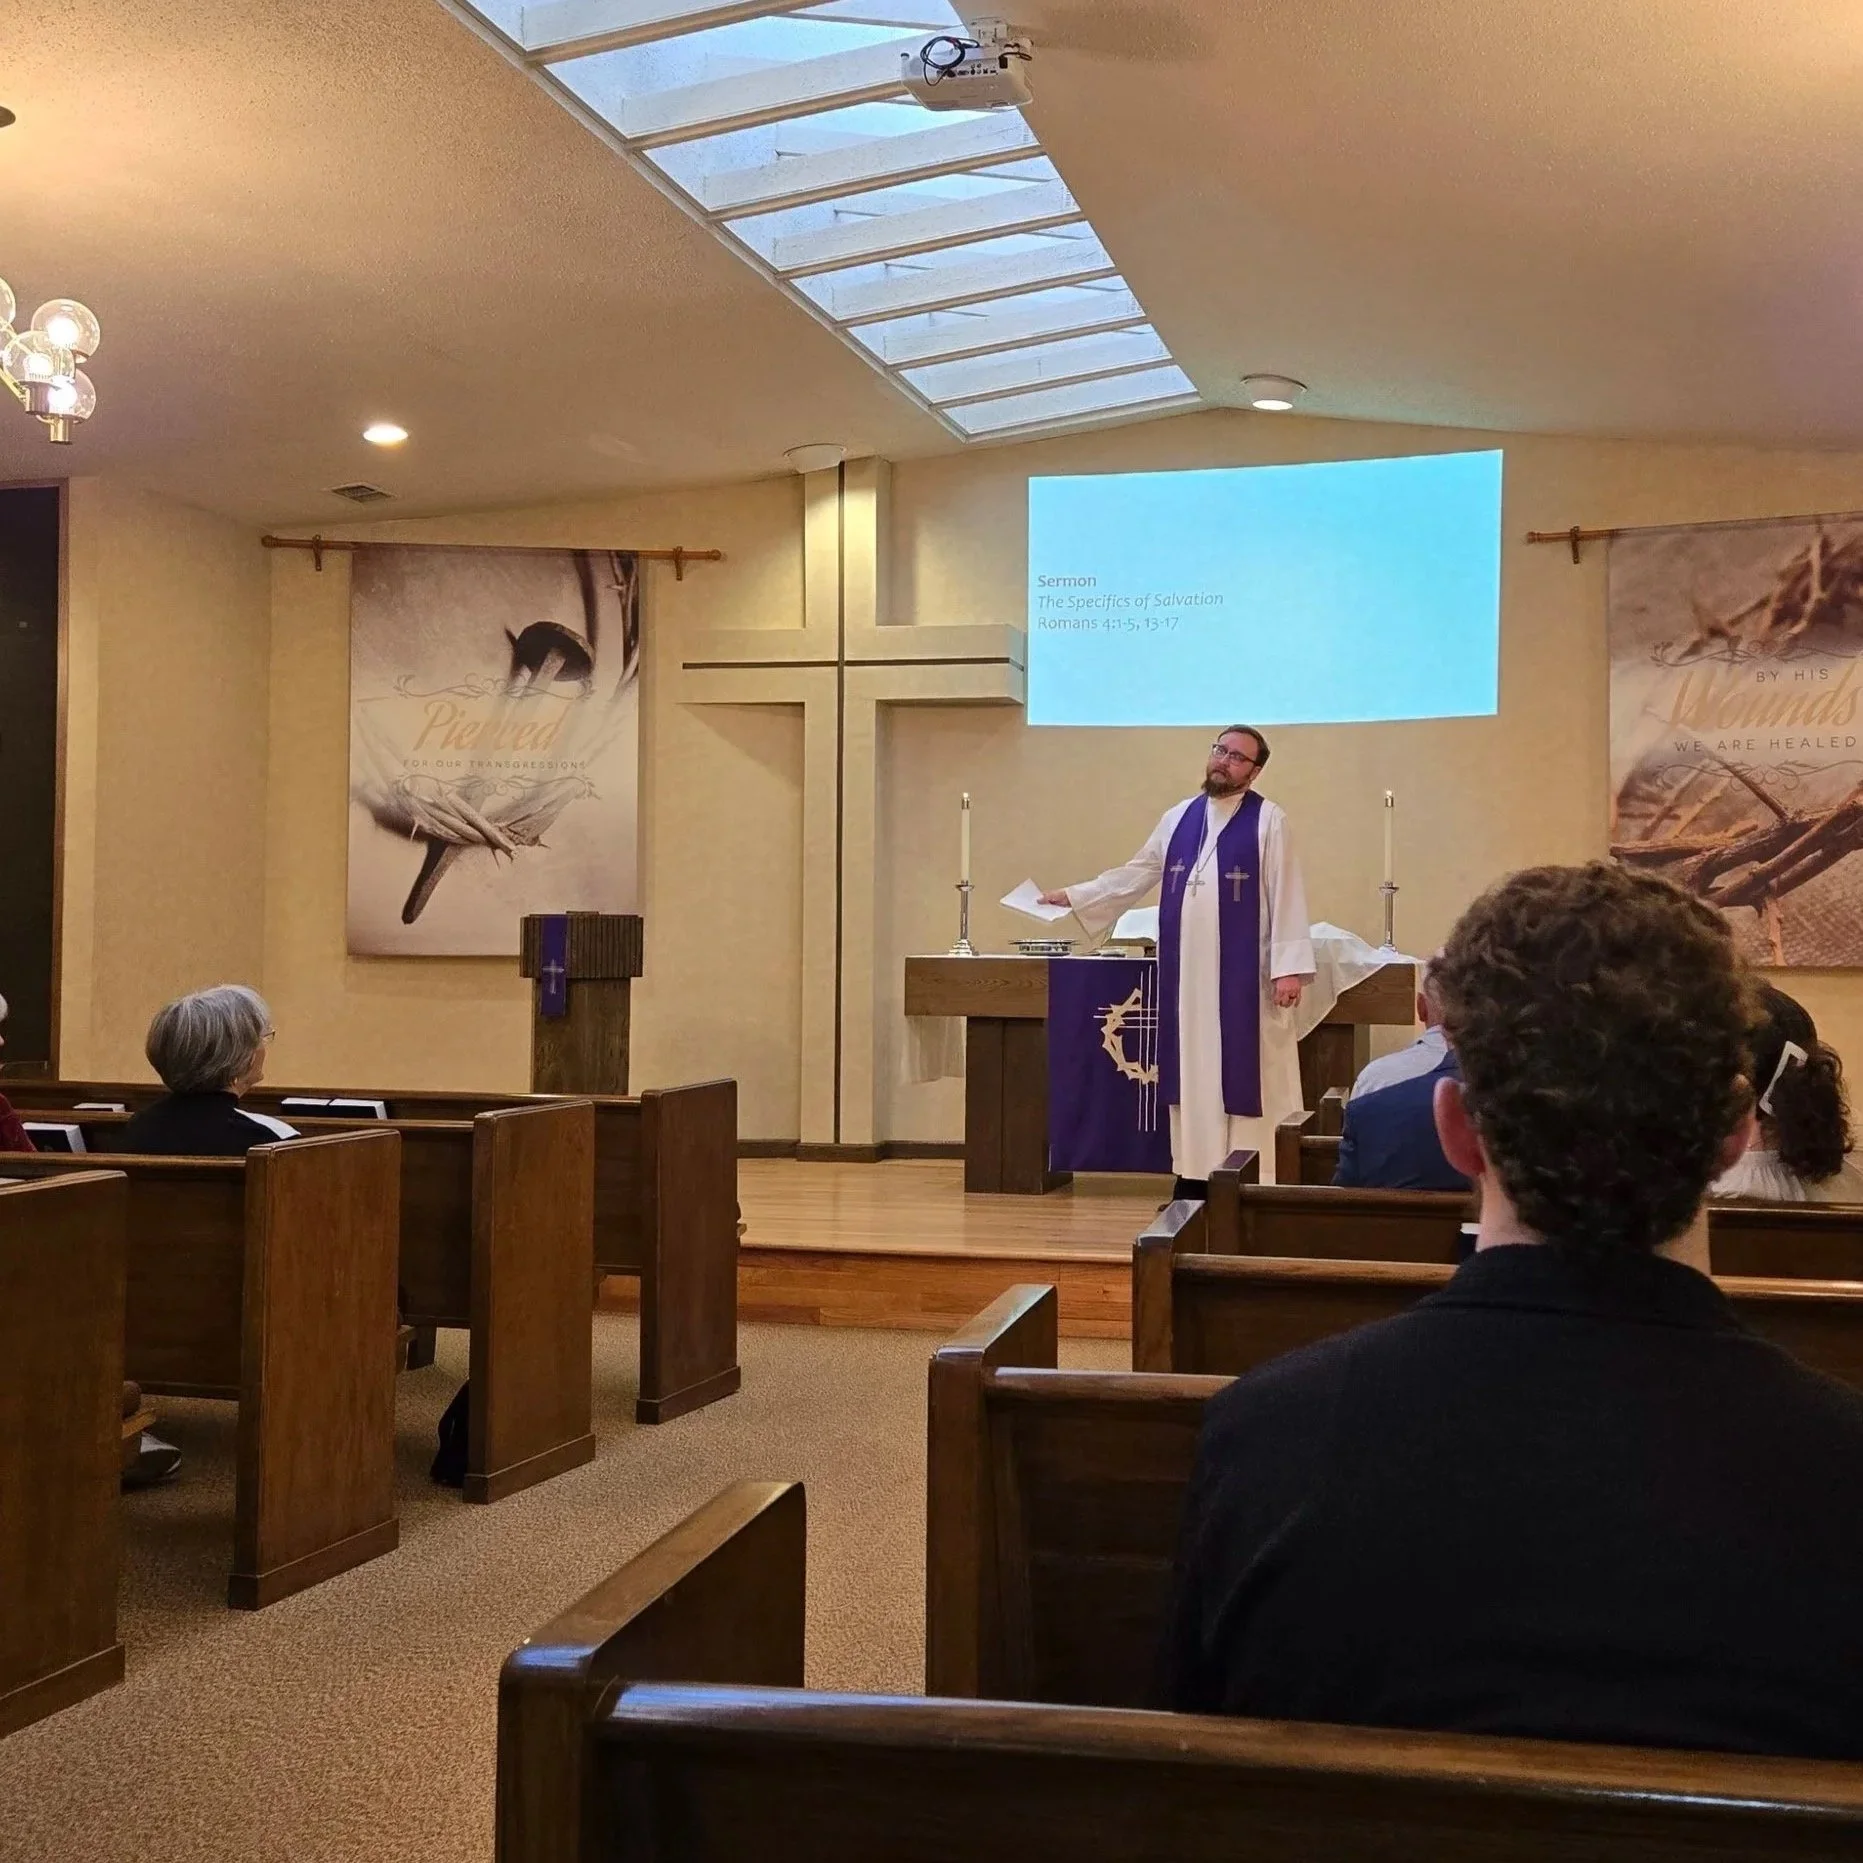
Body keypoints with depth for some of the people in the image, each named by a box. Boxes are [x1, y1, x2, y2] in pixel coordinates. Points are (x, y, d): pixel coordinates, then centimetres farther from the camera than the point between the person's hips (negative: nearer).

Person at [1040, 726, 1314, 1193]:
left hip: (1242, 975, -5)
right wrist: (1073, 896, 15)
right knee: (1193, 1074, 8)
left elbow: (1286, 897, -8)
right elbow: (1136, 874, 19)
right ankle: (1194, 1174, 15)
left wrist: (1288, 967, -15)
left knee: (1242, 1075, -3)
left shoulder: (1268, 821, -4)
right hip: (1187, 974, 5)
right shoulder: (1179, 818, 11)